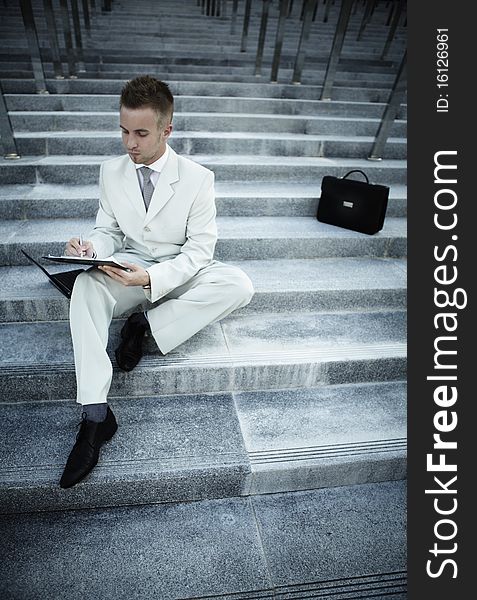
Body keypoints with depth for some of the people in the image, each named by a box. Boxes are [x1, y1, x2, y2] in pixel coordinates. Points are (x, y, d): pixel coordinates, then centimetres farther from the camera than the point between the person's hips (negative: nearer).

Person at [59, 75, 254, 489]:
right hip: (128, 265, 2)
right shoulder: (111, 172, 0)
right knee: (85, 285, -32)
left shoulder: (197, 177, -11)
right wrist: (92, 246, -19)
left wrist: (152, 277, -31)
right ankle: (96, 415, -32)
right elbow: (108, 230, 7)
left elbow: (198, 250, -15)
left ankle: (147, 323, -18)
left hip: (180, 270, -1)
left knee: (240, 285, -30)